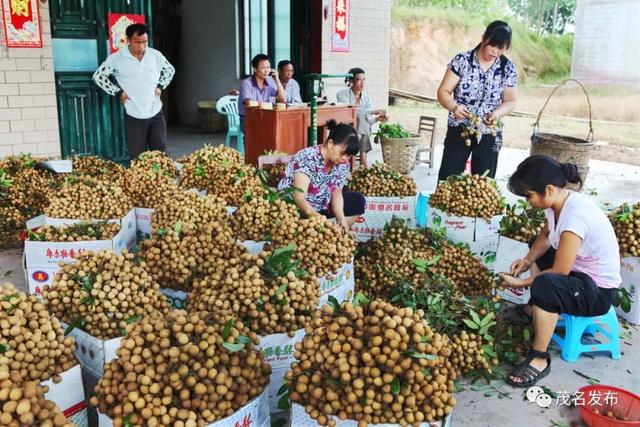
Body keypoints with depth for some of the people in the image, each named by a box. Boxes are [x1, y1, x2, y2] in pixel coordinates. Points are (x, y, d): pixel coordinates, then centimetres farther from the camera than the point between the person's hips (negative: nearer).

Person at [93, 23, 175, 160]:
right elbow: (98, 76, 3)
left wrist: (160, 86, 5)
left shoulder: (155, 55, 1)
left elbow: (170, 70, 19)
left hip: (156, 113, 2)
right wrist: (117, 92, -4)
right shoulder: (116, 59, -7)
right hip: (134, 116, -2)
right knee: (137, 157, 3)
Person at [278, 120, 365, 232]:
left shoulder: (342, 164, -4)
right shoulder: (307, 158, -26)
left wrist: (341, 219, -25)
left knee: (357, 200, -2)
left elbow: (336, 193, -6)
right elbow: (299, 197, -34)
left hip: (320, 207, 8)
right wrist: (317, 218, -51)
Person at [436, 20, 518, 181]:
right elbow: (443, 91, -8)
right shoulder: (462, 60, -7)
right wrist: (454, 107, -29)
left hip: (489, 135, 2)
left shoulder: (508, 68, 0)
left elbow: (510, 101, 5)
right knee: (447, 179, -2)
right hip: (459, 130, -2)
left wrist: (498, 112, -18)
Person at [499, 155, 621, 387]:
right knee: (538, 251, 26)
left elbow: (560, 272, -26)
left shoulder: (575, 217, -31)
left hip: (598, 291, -10)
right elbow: (546, 236, 13)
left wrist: (521, 283, -15)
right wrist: (528, 260, -2)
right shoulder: (559, 201, -6)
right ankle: (536, 310, 27)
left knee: (544, 284, -37)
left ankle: (540, 359, -22)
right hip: (577, 270, 10)